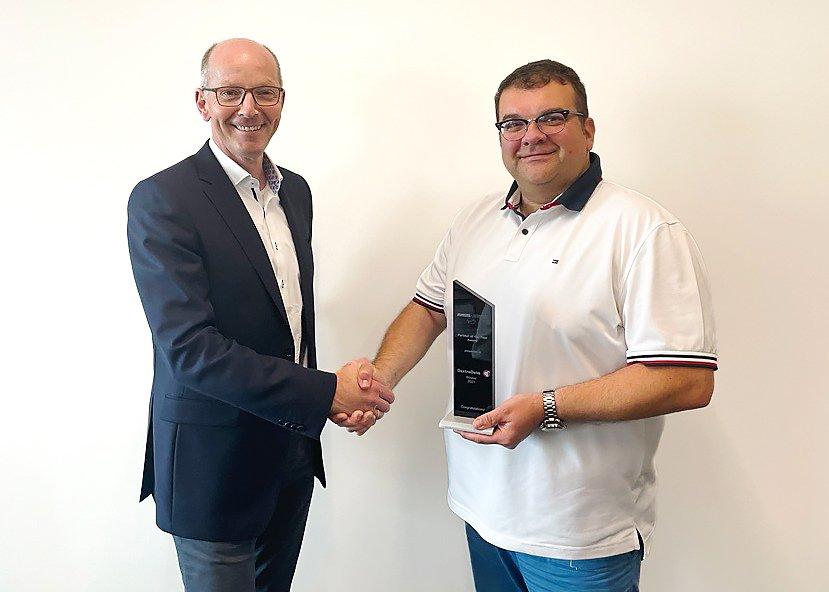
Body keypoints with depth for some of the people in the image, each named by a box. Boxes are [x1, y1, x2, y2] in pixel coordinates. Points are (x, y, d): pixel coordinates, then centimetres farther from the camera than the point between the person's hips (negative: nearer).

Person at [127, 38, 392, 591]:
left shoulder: (296, 190, 6)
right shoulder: (162, 199, -16)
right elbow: (189, 348, -24)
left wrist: (324, 396, 5)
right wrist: (326, 393, -23)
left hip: (294, 448, 7)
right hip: (213, 458, -6)